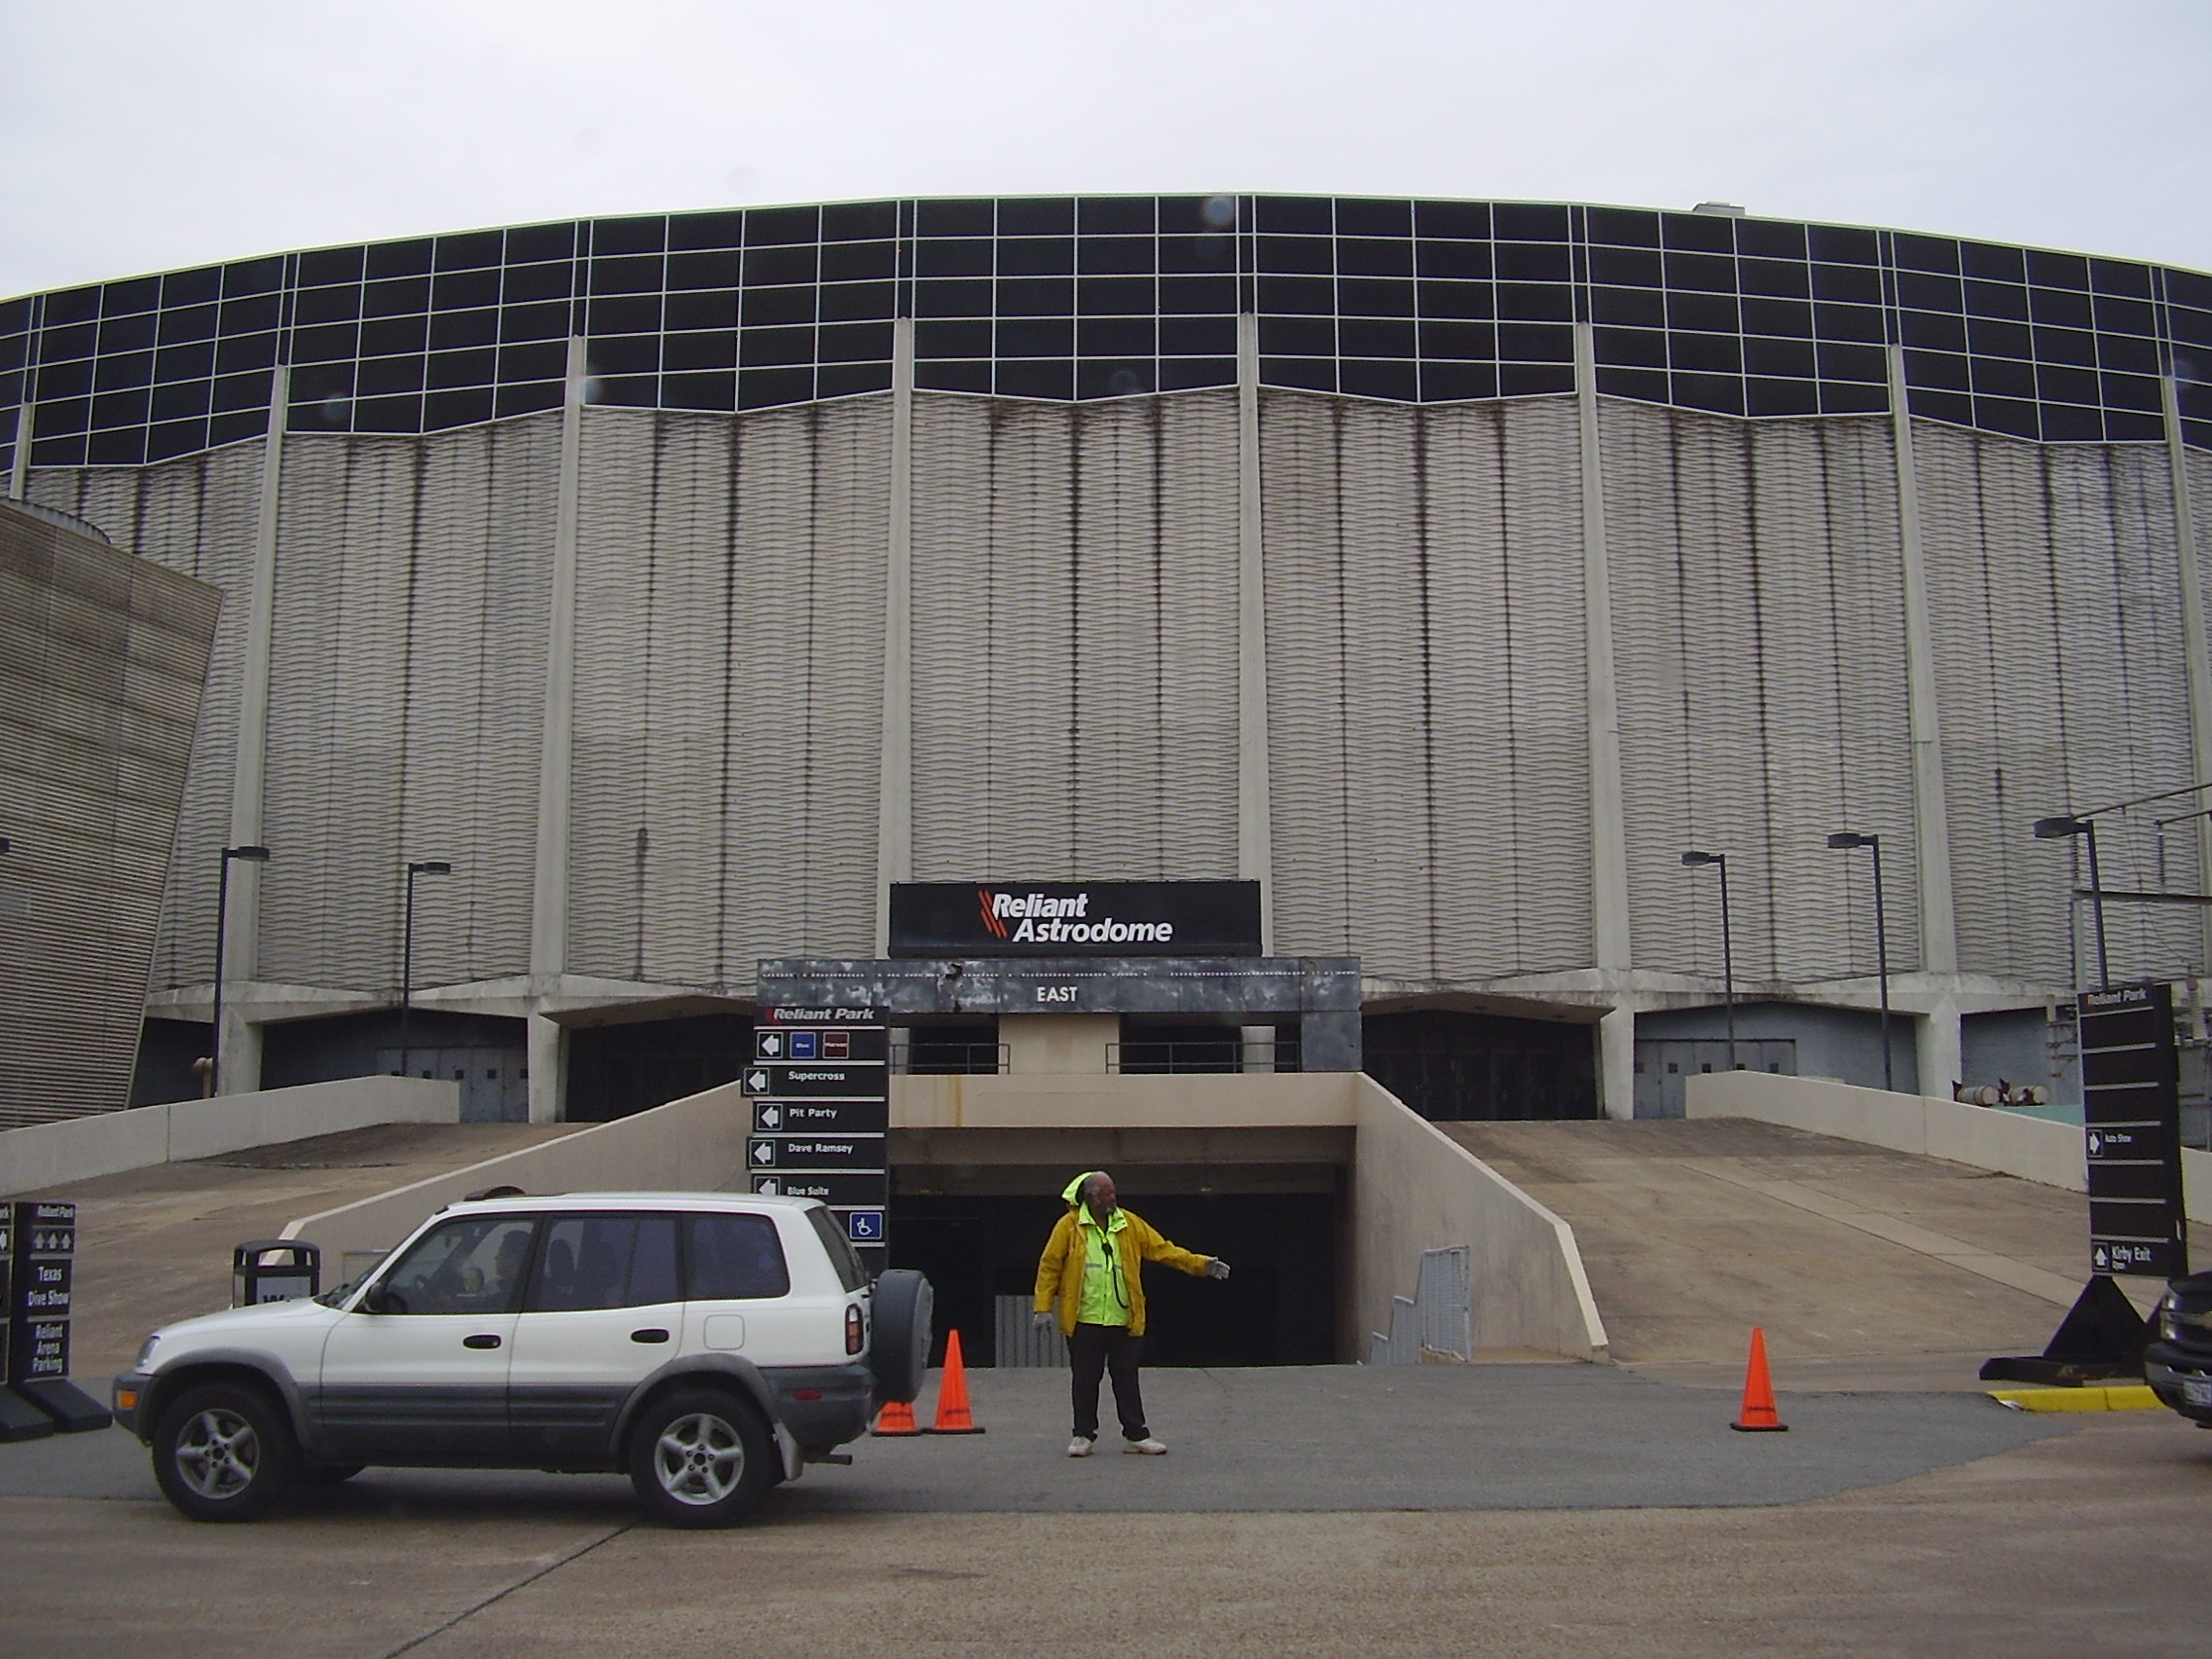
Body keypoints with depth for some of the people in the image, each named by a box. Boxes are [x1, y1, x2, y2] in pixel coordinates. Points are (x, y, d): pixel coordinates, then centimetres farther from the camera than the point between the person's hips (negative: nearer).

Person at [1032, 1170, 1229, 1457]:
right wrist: (1044, 1307, -7)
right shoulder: (1069, 1226, -5)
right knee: (1086, 1380, 6)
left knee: (1127, 1379, 7)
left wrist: (1201, 1265, -2)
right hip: (1083, 1321, -2)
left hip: (1122, 1321, 2)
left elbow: (1163, 1249, 5)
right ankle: (1084, 1436, 18)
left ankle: (1135, 1435, 17)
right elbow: (1049, 1266, -2)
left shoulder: (1130, 1224, 5)